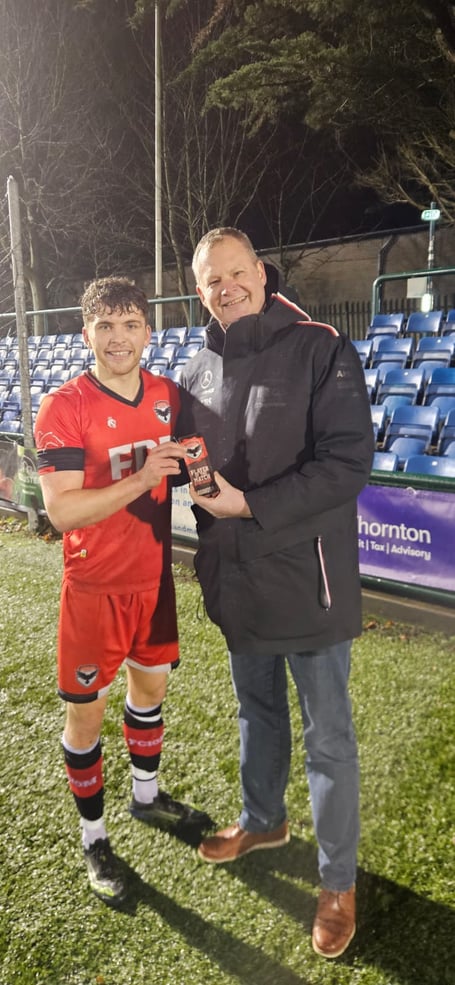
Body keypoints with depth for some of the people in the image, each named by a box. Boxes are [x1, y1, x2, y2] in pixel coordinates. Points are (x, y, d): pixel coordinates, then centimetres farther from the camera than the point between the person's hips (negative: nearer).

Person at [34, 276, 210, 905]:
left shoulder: (168, 396, 1)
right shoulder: (63, 408, -16)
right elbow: (61, 511, -21)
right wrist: (140, 479, -30)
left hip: (153, 575, 6)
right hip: (95, 587, -5)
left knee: (151, 686, 21)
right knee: (87, 712, 7)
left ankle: (147, 796, 45)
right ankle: (94, 838, 29)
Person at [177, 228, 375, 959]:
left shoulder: (321, 351, -13)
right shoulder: (200, 370, 6)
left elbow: (349, 463, -20)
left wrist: (250, 505, -22)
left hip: (306, 581, -5)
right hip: (236, 581, 6)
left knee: (327, 738, 9)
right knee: (257, 708, 24)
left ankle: (338, 879, 30)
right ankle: (264, 820, 49)